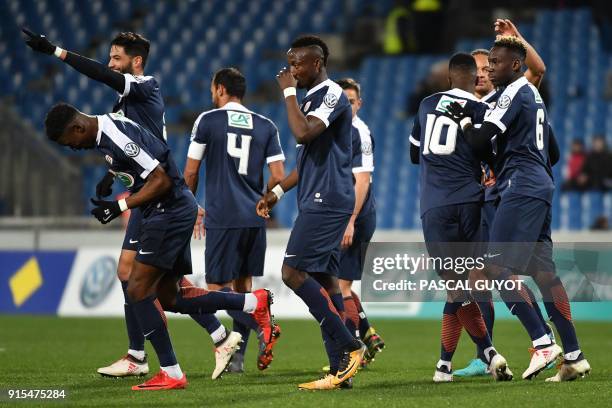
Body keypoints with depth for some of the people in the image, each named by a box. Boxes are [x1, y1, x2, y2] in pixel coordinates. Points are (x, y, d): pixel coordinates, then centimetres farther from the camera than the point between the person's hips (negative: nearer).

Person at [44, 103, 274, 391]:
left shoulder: (117, 137, -22)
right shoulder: (105, 131, 10)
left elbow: (161, 180, -21)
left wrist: (120, 206, -18)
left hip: (170, 210, -11)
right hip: (169, 212, 11)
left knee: (138, 289, -11)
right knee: (168, 298, 12)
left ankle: (171, 373, -7)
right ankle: (253, 302, 15)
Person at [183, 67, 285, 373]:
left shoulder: (208, 121, -1)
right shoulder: (266, 126, 8)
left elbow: (190, 172, 2)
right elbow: (278, 177, 4)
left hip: (222, 218, -5)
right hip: (255, 218, 5)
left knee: (218, 288, -1)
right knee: (243, 285, 13)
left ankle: (263, 327, -24)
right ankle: (237, 358, 11)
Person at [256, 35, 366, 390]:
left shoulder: (331, 95, -11)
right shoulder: (315, 97, 20)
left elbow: (303, 133, -27)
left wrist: (289, 92, -15)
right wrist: (277, 191, 23)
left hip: (326, 202, -10)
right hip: (320, 202, 10)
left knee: (294, 272, -13)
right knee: (324, 279, 6)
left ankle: (349, 346, -10)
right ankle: (341, 369, 5)